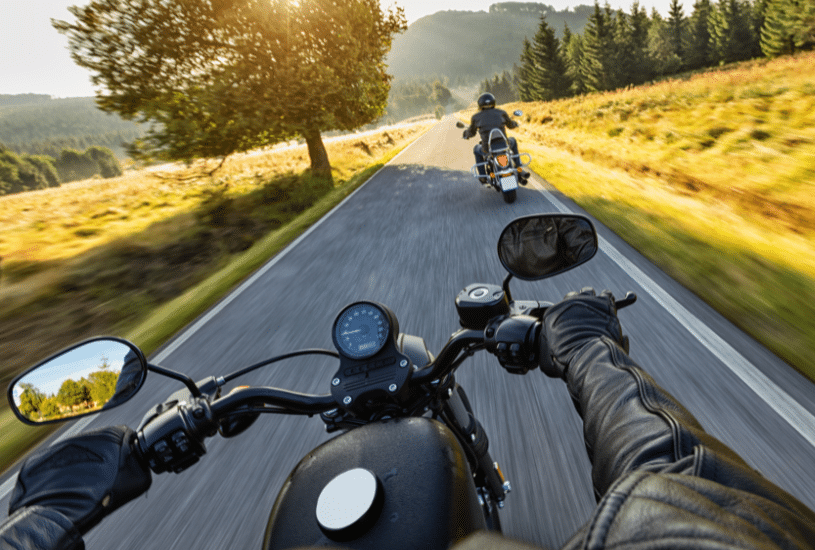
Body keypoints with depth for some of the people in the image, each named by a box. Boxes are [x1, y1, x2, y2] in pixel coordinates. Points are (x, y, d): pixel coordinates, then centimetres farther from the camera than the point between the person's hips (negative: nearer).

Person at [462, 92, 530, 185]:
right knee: (513, 141, 36)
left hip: (488, 150, -1)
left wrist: (467, 132, 44)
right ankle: (519, 168, 31)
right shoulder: (501, 112, 8)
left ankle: (483, 176, 32)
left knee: (476, 149, 34)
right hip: (504, 147, 1)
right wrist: (515, 123, 50)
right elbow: (510, 124, 24)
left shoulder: (476, 117, 4)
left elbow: (471, 132, 20)